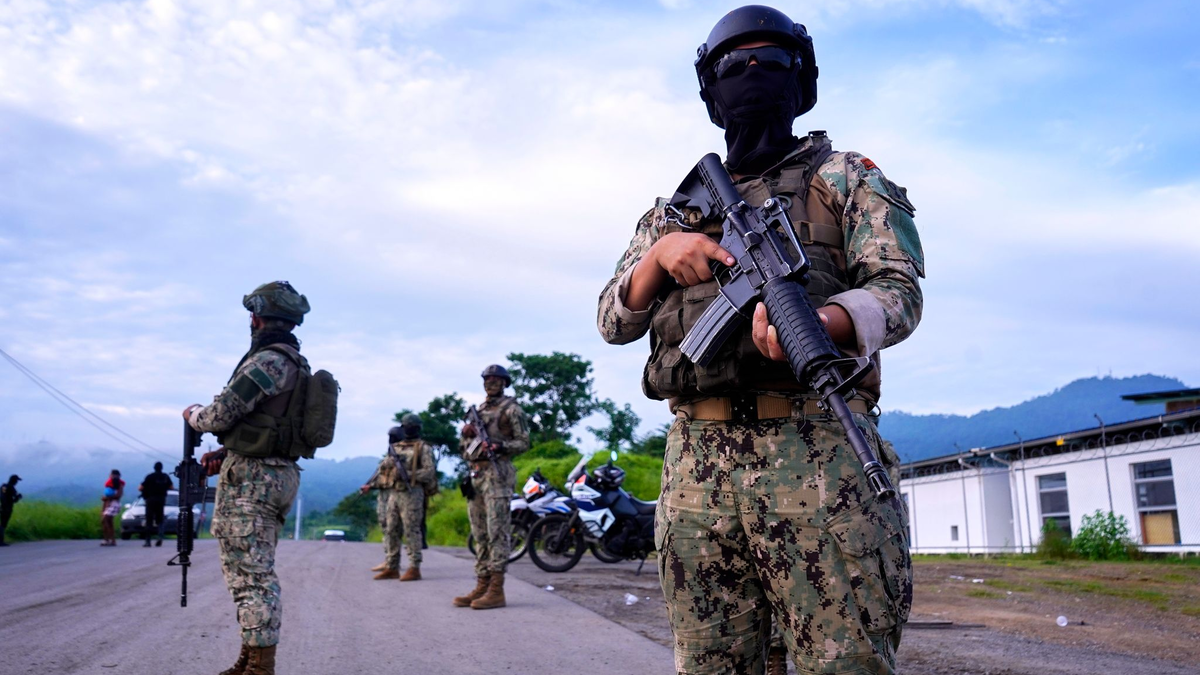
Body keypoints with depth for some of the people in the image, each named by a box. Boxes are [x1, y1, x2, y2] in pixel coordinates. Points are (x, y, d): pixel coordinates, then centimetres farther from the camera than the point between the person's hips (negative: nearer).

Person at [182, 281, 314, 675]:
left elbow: (221, 414, -14)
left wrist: (193, 415, 8)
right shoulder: (296, 365, 15)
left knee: (250, 575, -7)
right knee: (257, 572, 16)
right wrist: (224, 454, 15)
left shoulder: (266, 362, -16)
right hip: (281, 474, 10)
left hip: (251, 478, -10)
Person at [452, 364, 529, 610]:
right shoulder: (478, 410, 21)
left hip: (497, 473, -8)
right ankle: (482, 586, 12)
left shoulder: (511, 409, 1)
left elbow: (523, 442, -4)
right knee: (480, 533, 8)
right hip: (475, 474, 8)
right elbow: (464, 445, 22)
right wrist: (467, 433, 0)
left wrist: (500, 446, -21)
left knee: (498, 531, -10)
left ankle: (497, 590, -11)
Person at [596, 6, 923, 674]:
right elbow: (613, 322, 16)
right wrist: (660, 253, -5)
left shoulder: (847, 178, 12)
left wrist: (814, 323, -25)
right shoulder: (679, 205, 22)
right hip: (697, 462, 4)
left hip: (818, 450, -3)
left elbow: (900, 291, -3)